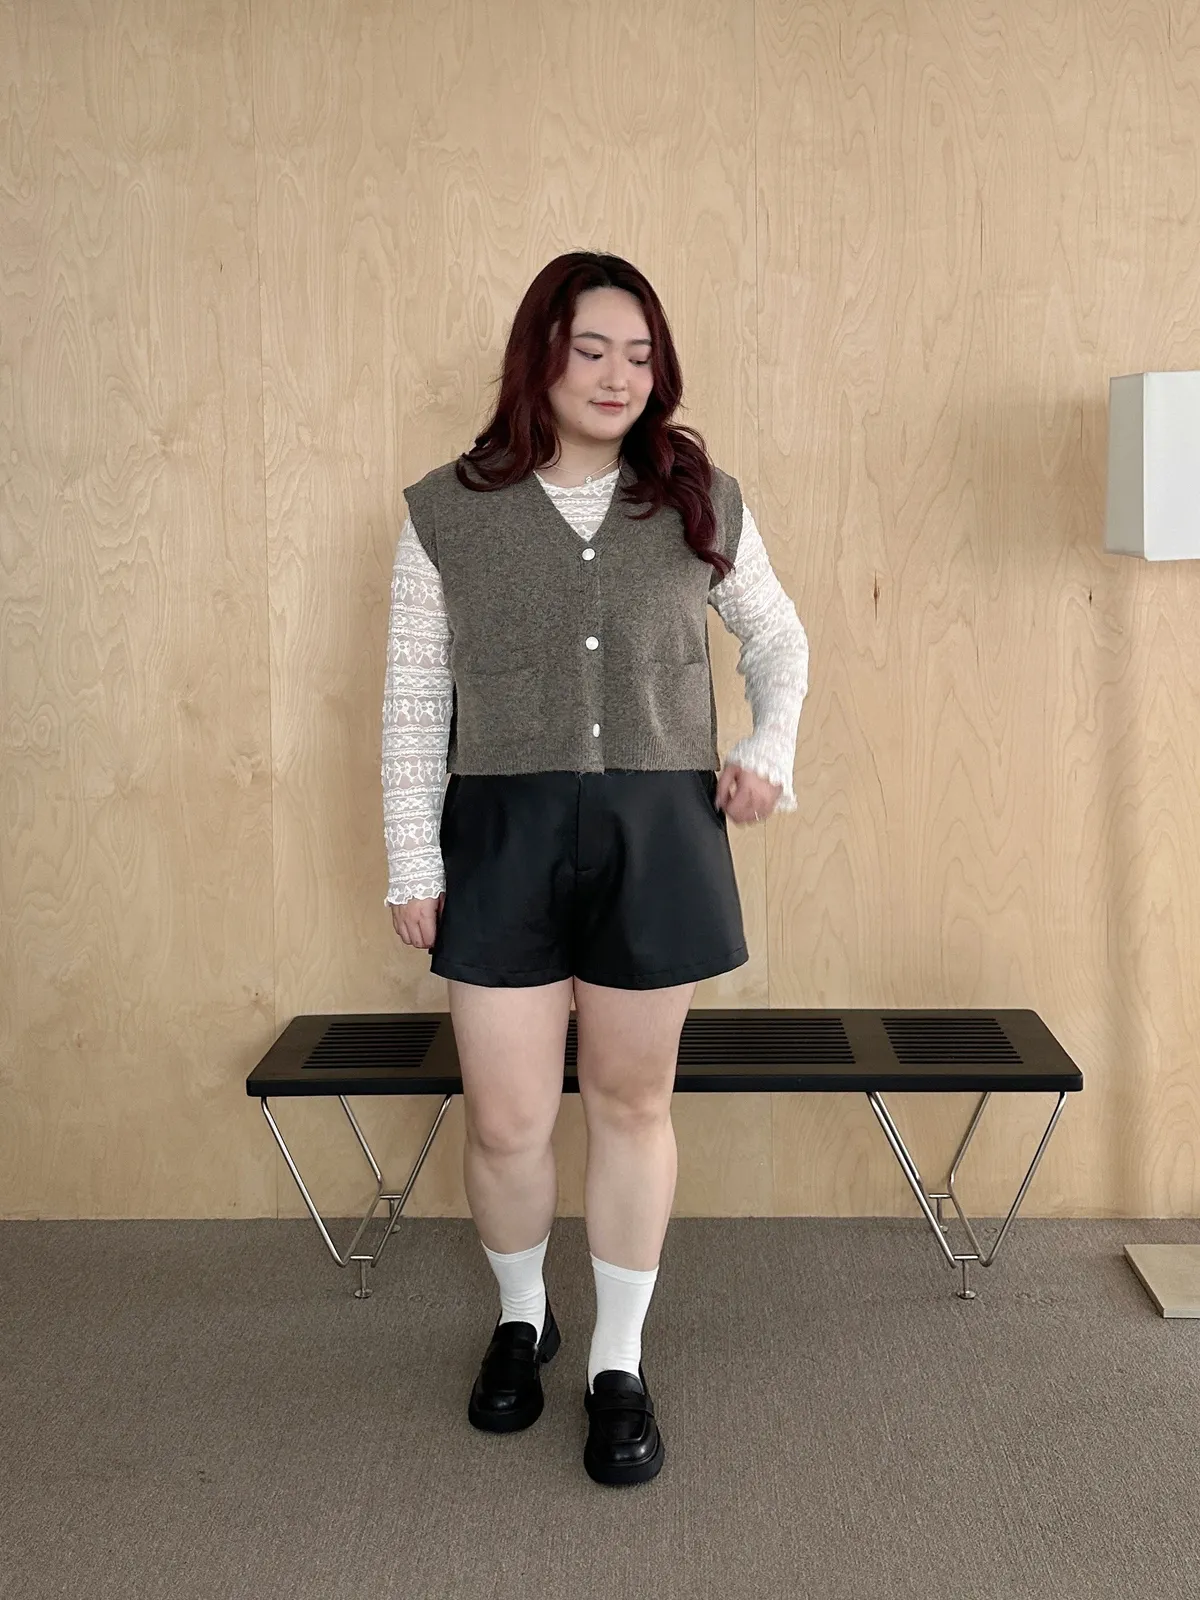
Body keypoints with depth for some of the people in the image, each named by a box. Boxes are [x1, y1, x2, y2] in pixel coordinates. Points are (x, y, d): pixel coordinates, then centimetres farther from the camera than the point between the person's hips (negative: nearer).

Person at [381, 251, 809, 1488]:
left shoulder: (702, 502, 3)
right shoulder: (448, 511, 0)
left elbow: (777, 637, 18)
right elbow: (413, 698, 2)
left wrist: (770, 749, 2)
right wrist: (413, 861, -1)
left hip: (658, 834, 1)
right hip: (504, 833, 0)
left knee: (632, 1104, 9)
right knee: (505, 1120, 4)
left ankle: (619, 1365, 26)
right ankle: (520, 1318, 34)